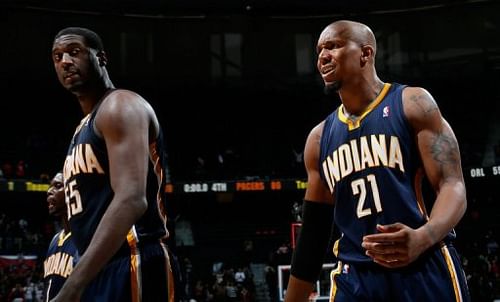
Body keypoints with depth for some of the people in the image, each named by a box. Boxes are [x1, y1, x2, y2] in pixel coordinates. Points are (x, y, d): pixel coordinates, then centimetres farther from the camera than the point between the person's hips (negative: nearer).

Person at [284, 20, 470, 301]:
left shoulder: (413, 103, 0)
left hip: (425, 269, -4)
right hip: (355, 279, 4)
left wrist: (423, 237, -28)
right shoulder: (319, 138, 13)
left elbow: (453, 186, -8)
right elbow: (313, 234, 16)